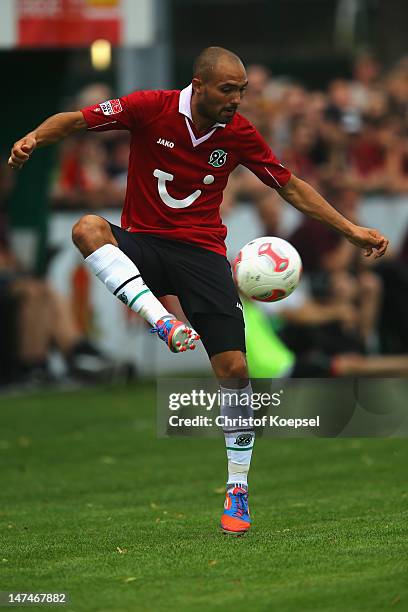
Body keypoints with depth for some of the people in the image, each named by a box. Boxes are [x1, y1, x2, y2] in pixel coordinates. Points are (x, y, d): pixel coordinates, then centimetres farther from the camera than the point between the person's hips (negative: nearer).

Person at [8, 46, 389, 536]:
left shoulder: (239, 134, -3)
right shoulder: (150, 109, -11)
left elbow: (291, 187, 10)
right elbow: (76, 120, -6)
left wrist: (349, 230, 7)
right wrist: (35, 138, -26)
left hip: (202, 252, 1)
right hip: (142, 245, -1)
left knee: (233, 369, -10)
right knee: (87, 228, -34)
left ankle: (237, 490, 5)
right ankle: (165, 323, -43)